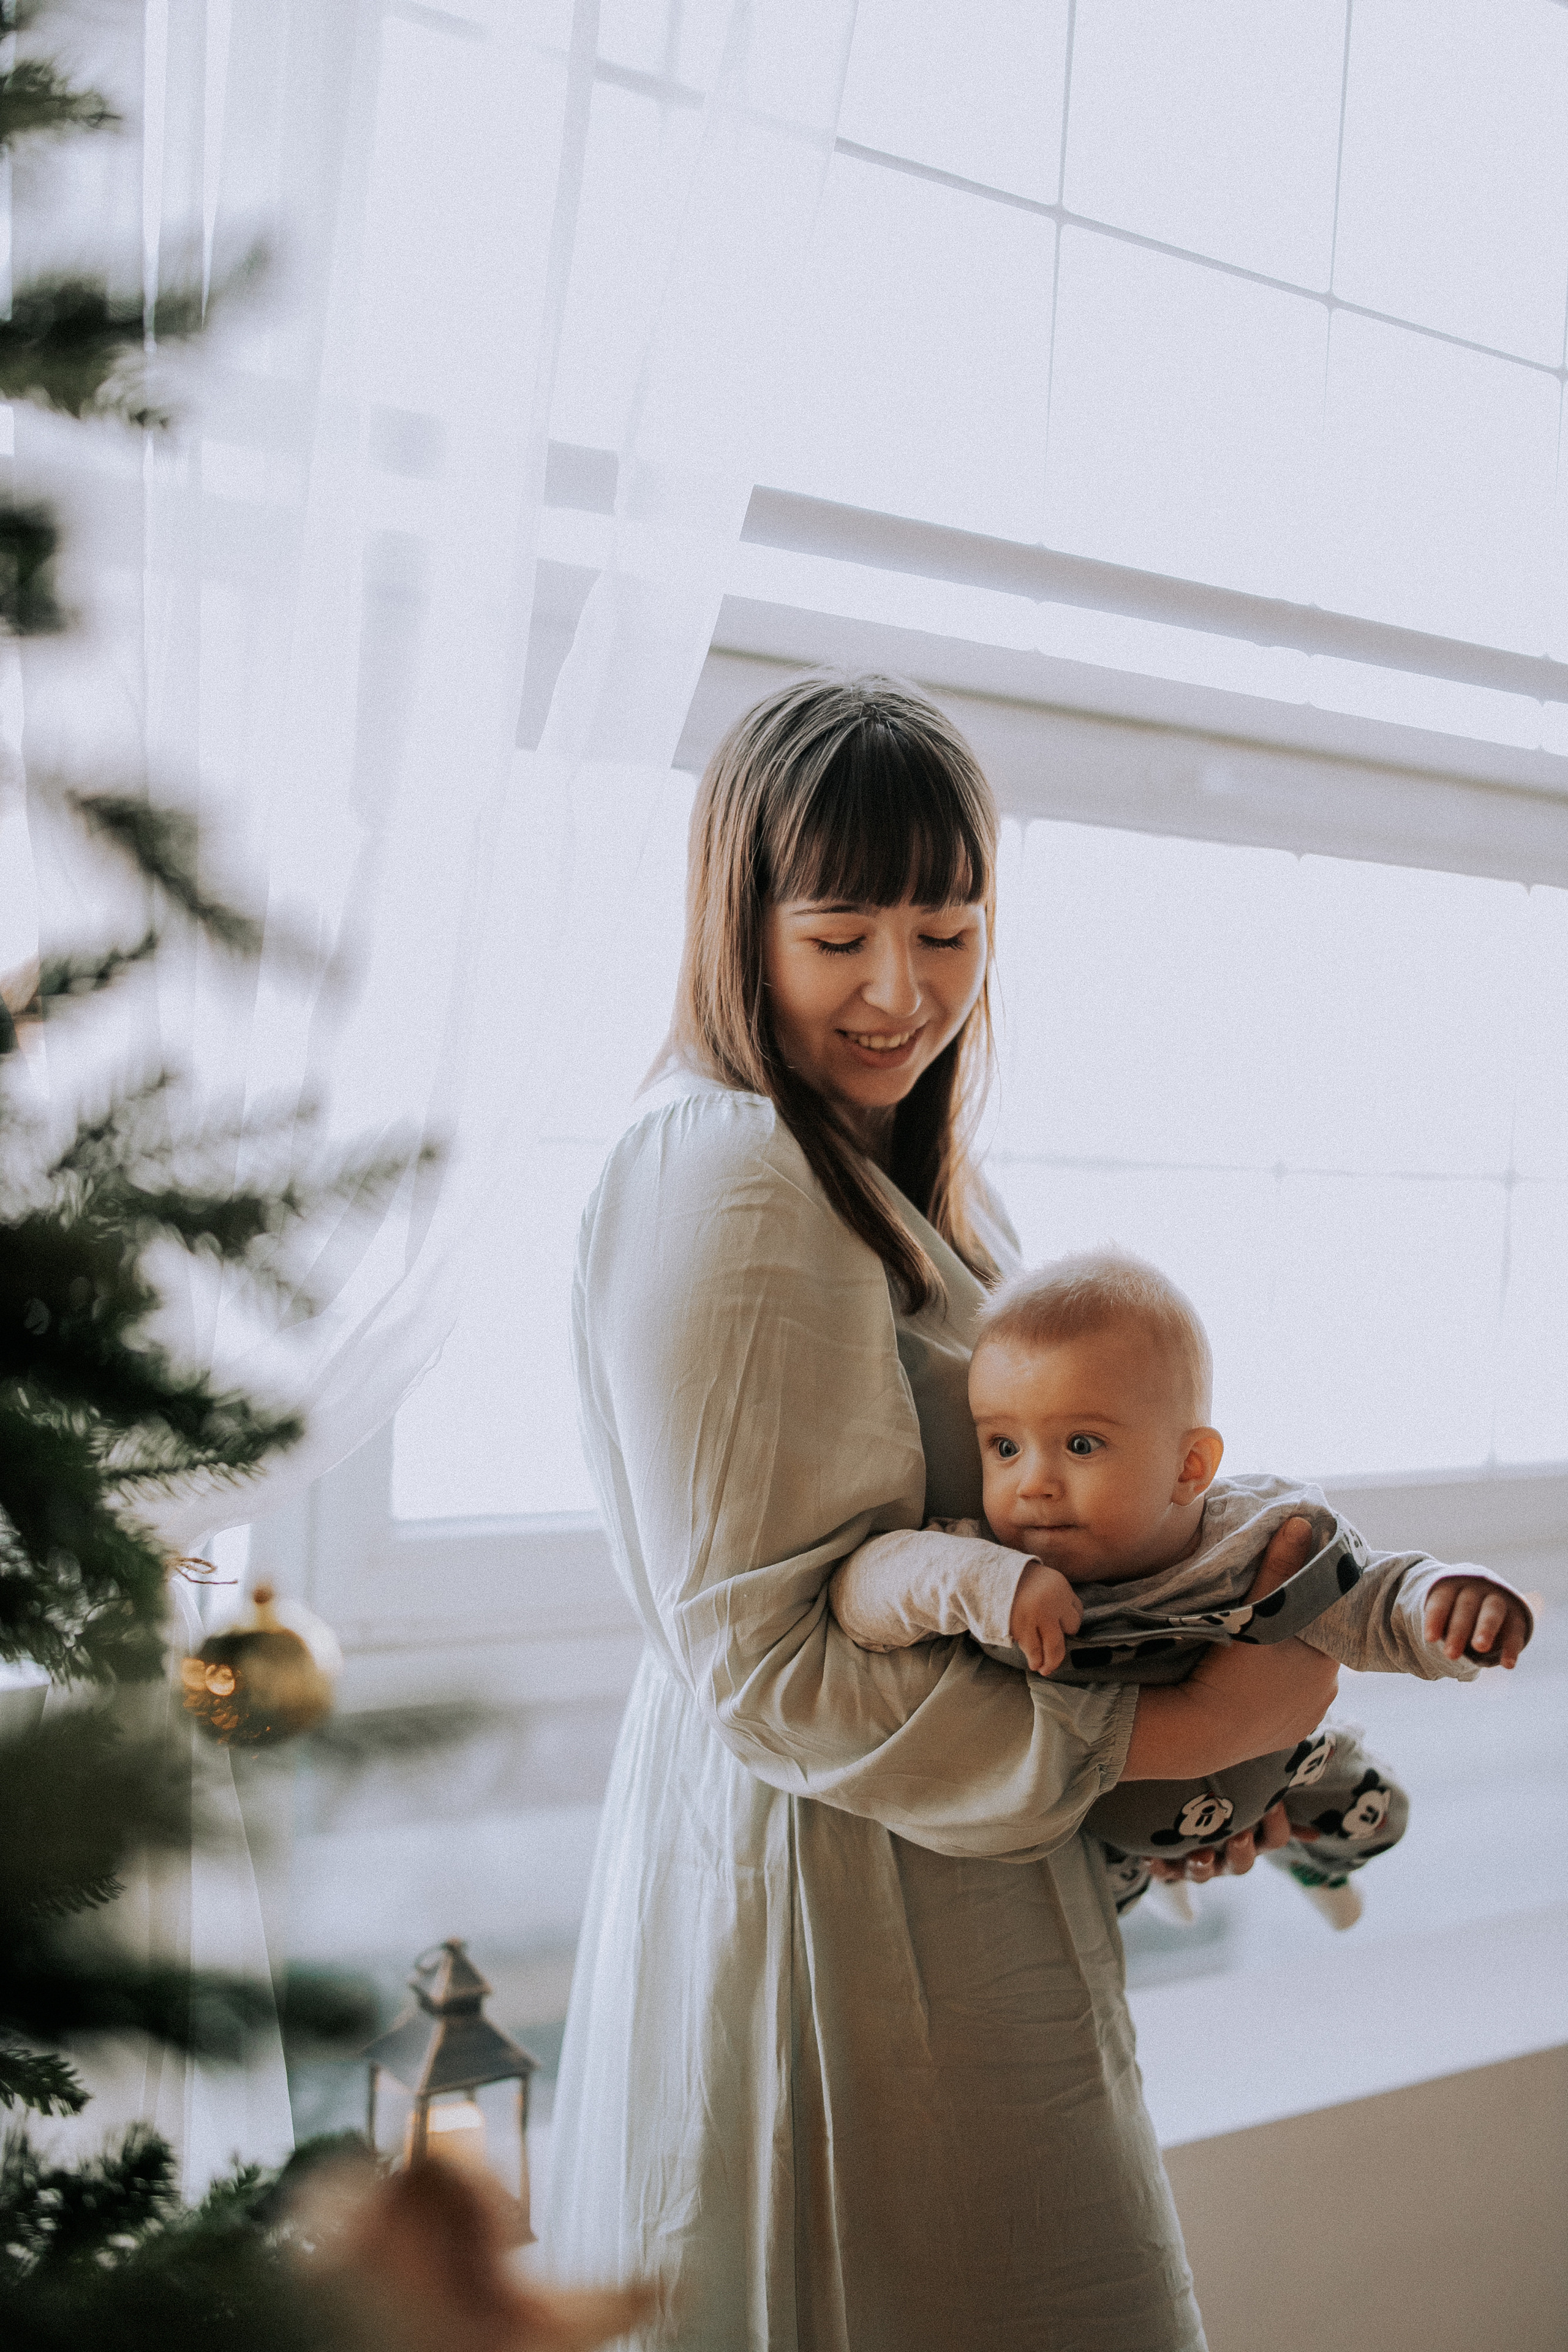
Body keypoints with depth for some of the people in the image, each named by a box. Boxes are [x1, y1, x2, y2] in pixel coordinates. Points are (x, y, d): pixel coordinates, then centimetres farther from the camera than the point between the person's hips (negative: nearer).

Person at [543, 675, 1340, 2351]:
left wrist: (1217, 1709, 1)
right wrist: (1175, 1732, -17)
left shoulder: (884, 1167, 11)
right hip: (837, 1884, -9)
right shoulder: (728, 1177, -20)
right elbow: (771, 1663, -22)